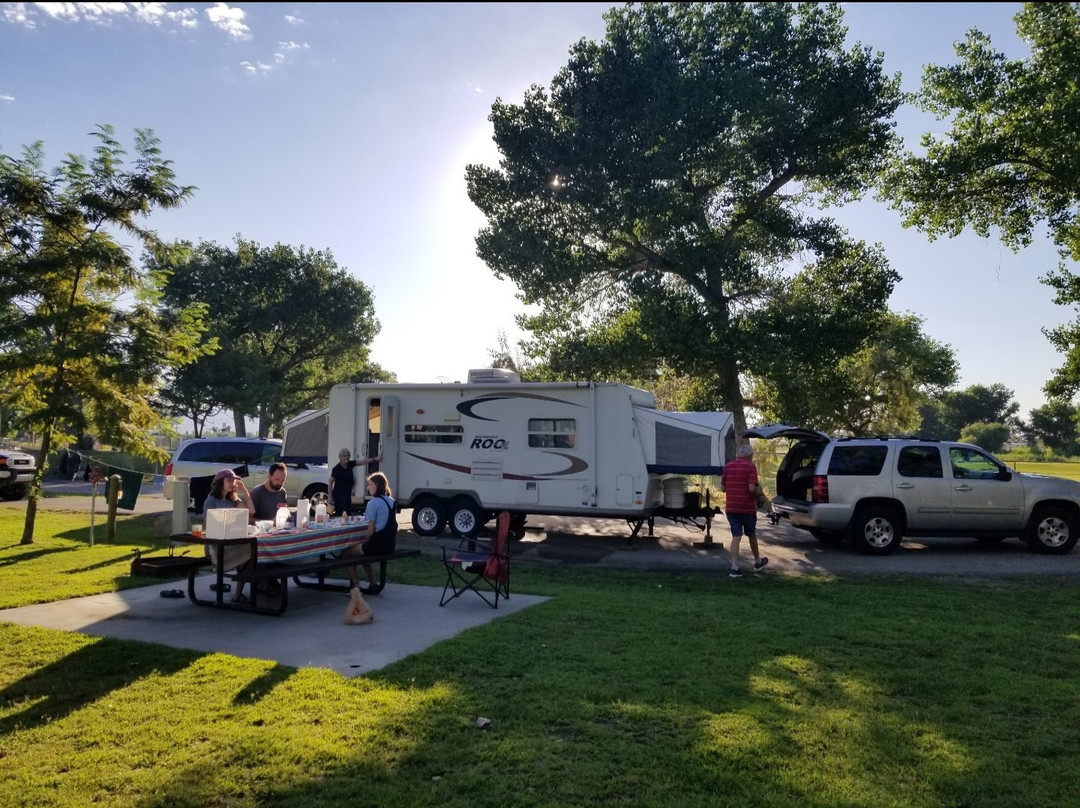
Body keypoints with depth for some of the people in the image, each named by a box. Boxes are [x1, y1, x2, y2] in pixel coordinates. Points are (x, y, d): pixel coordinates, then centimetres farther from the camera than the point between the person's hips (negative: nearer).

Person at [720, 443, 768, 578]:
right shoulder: (750, 467, -10)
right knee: (751, 534, 16)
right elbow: (752, 488, -20)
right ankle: (758, 561, 36)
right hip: (747, 508, -3)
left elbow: (722, 488, 6)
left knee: (736, 536, 3)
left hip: (731, 507, 3)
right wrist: (758, 491, 1)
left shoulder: (728, 466, 5)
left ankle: (734, 567, -6)